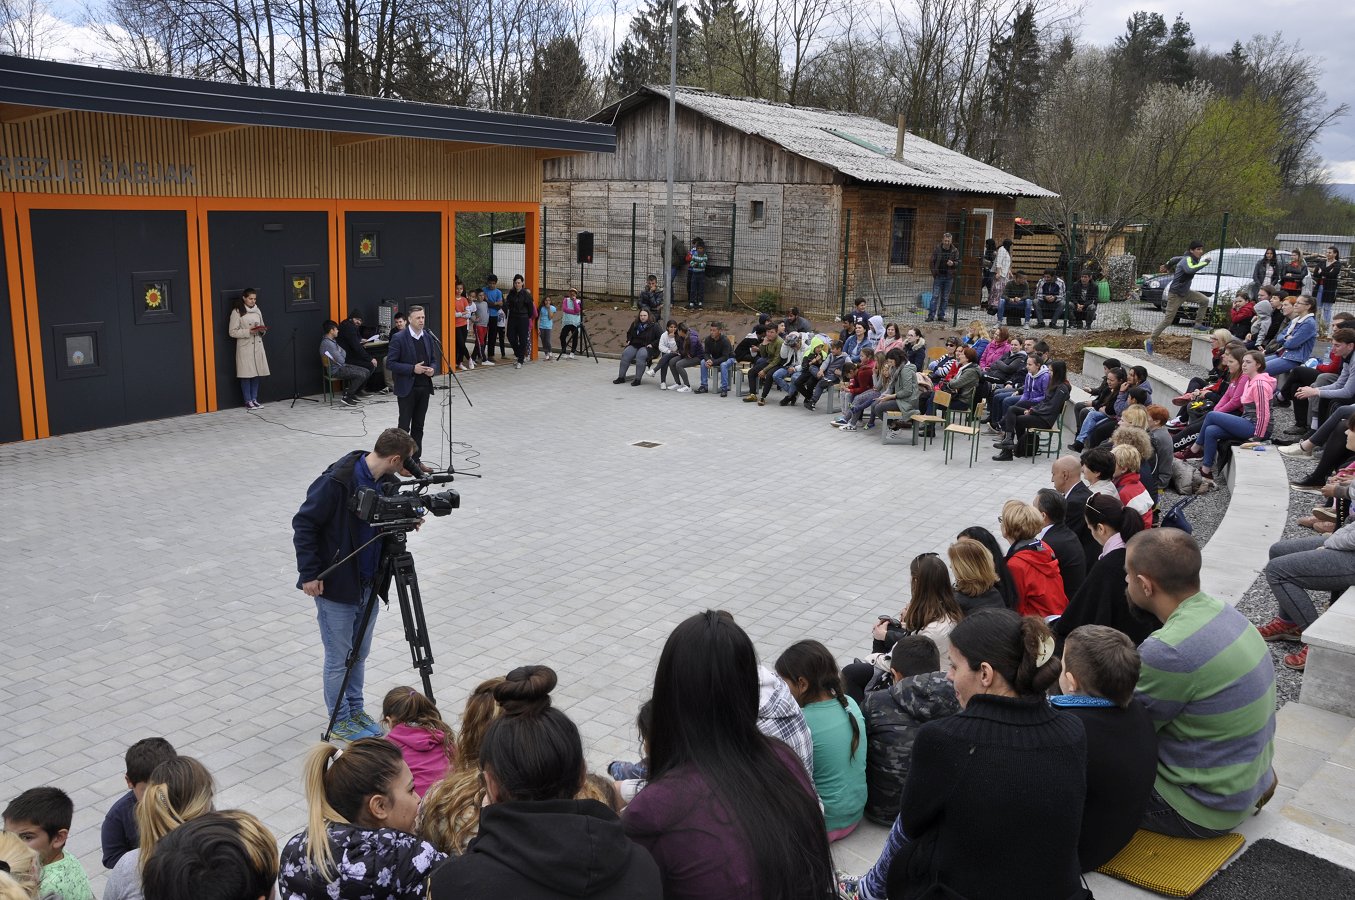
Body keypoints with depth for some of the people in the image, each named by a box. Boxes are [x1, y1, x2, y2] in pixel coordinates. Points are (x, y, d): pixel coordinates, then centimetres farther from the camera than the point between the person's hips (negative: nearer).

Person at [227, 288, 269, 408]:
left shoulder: (257, 310, 10)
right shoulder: (237, 312, -7)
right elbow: (232, 332, -9)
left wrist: (262, 330, -4)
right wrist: (249, 331, -19)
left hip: (258, 346, 5)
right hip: (245, 347, -5)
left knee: (257, 374, 7)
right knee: (246, 375, -2)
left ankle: (254, 399, 16)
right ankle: (248, 401, 6)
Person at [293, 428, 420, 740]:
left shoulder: (387, 482, -1)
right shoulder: (337, 481, -22)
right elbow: (304, 524, -16)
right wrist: (309, 573, -16)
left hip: (368, 585, 7)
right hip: (336, 586, -7)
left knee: (359, 654, 18)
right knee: (339, 657, 6)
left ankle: (355, 710, 33)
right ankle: (340, 721, 21)